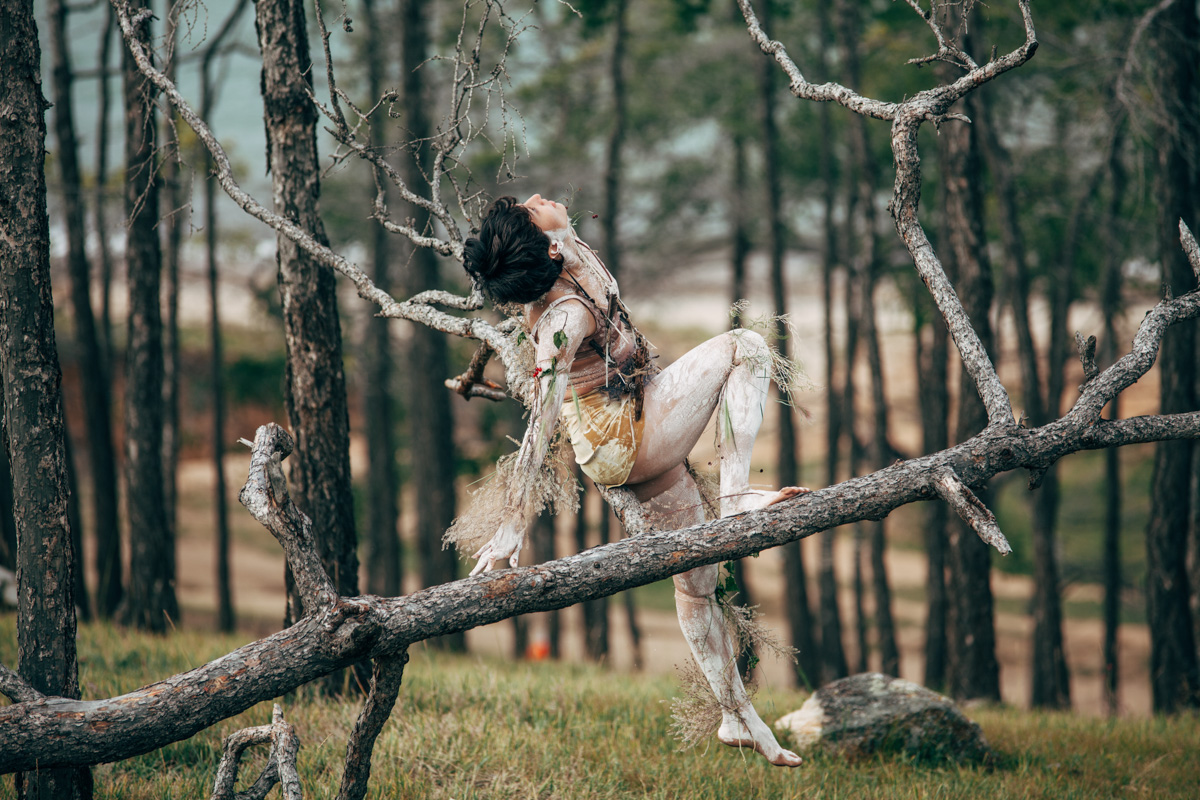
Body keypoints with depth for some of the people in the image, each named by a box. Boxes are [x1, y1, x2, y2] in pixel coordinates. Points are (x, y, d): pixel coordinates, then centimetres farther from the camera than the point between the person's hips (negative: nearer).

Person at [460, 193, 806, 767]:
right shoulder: (566, 315, -29)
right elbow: (541, 424, -32)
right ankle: (736, 494, -22)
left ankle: (738, 717, 24)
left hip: (639, 440, 9)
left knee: (698, 577, 16)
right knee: (745, 348, -15)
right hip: (629, 443, -9)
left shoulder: (573, 252, -7)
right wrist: (511, 528, -33)